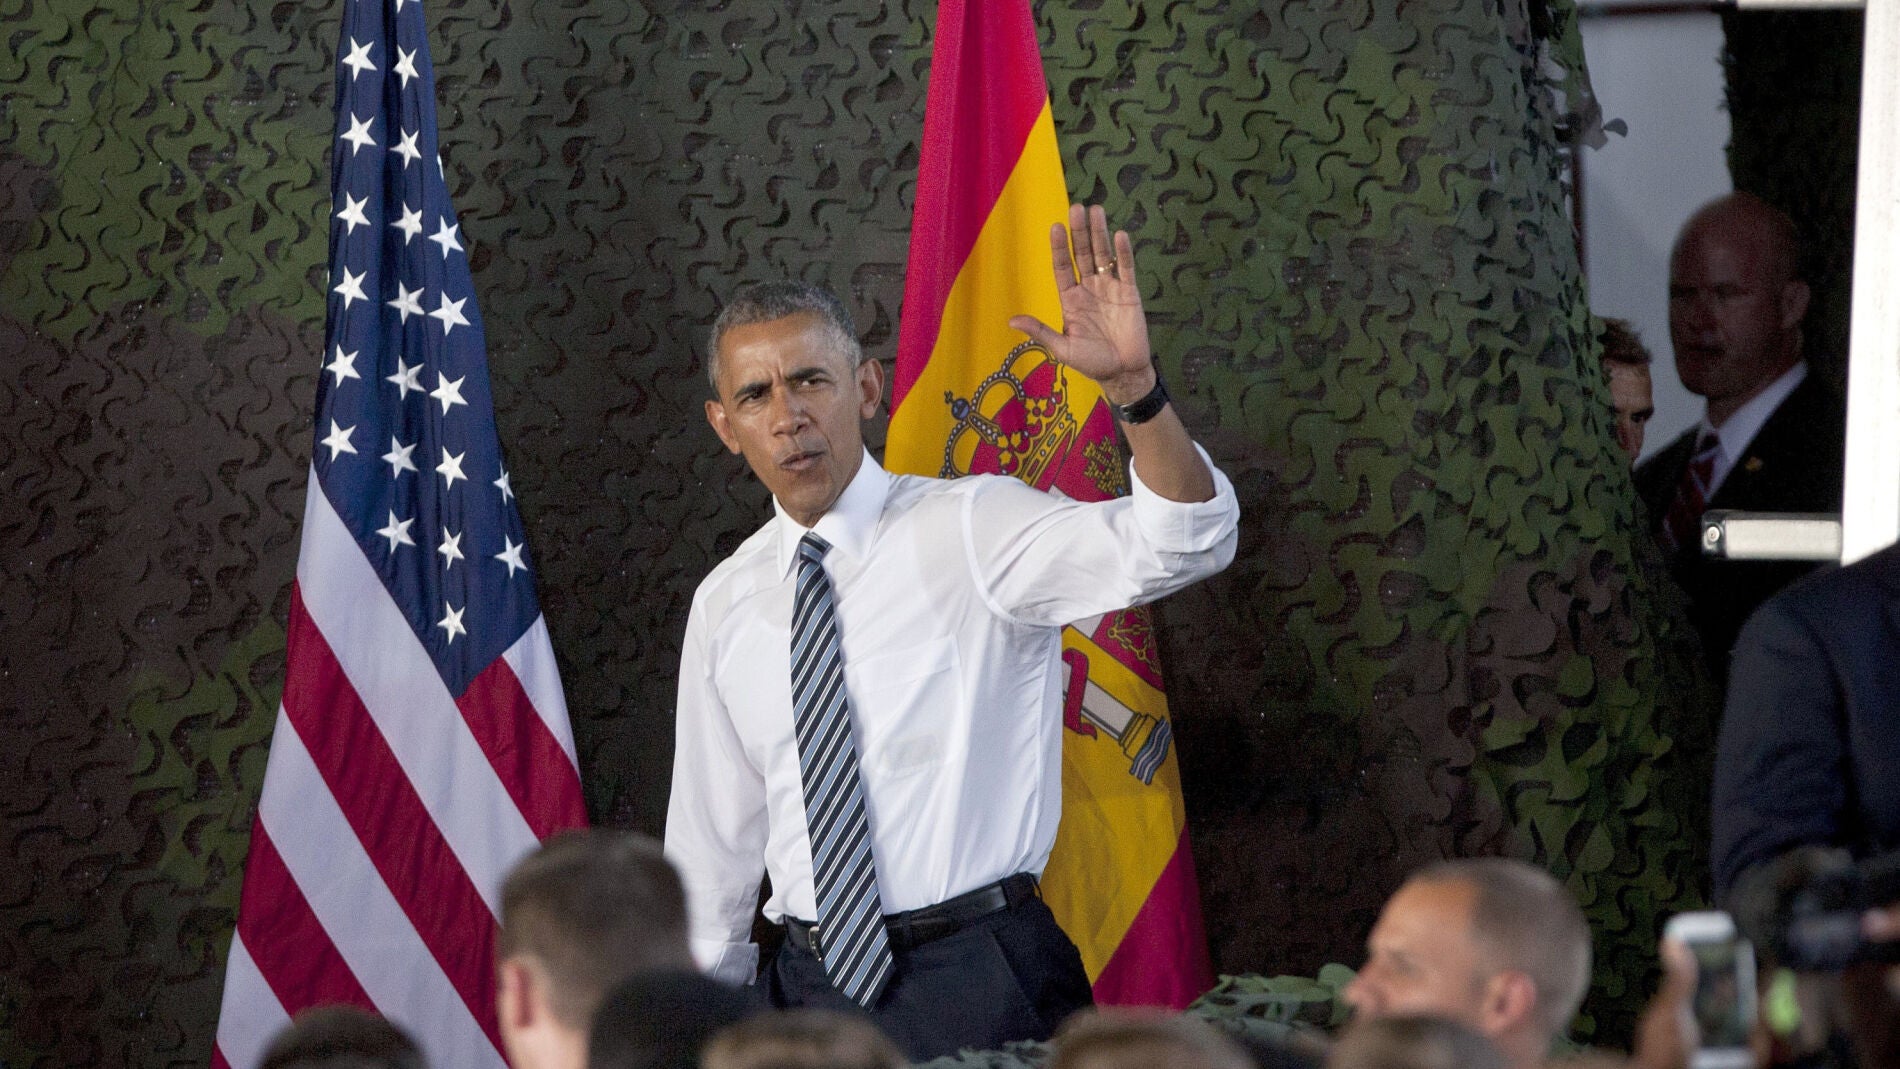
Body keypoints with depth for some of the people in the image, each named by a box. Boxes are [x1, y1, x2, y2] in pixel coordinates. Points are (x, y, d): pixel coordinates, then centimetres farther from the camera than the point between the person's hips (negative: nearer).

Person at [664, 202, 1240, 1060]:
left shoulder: (971, 530, -6)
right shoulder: (725, 606, 9)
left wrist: (1133, 384, -36)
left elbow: (1186, 541, -21)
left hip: (981, 987, -4)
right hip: (812, 987, 4)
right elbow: (711, 838, 17)